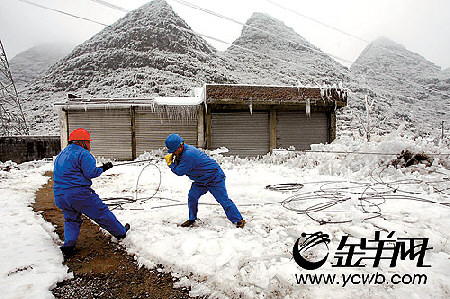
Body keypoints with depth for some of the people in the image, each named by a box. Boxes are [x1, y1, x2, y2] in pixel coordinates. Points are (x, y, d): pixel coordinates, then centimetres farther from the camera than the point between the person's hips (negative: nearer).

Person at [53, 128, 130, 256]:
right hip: (79, 194, -8)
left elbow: (58, 175, 23)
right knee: (102, 213, 4)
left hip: (60, 196, 8)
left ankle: (68, 244, 3)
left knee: (71, 219, 20)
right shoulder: (83, 154, -9)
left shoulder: (61, 155, 21)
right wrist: (103, 168, -2)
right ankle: (121, 232, 16)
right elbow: (90, 173, -16)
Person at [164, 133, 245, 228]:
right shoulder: (187, 149, 1)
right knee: (192, 197, 0)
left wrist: (170, 163, -10)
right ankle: (192, 219, 18)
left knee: (224, 200, -4)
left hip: (215, 178, -9)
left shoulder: (189, 155, -30)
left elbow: (179, 171, -23)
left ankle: (239, 220, 9)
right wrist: (175, 160, -12)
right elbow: (179, 166, 8)